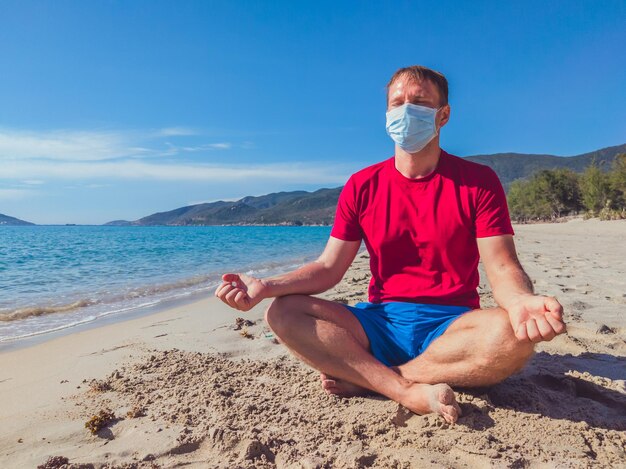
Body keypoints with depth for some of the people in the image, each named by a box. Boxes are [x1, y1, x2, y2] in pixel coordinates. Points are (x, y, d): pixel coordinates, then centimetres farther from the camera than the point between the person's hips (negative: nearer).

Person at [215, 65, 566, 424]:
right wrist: (266, 286, -14)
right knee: (283, 313, -18)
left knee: (512, 334, -34)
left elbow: (503, 267, -7)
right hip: (381, 323, 2)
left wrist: (522, 301, -32)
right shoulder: (362, 186, 5)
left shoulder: (479, 182, 0)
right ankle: (410, 391, -25)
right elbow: (330, 267, 2)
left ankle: (364, 379, -19)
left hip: (451, 326, -1)